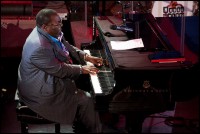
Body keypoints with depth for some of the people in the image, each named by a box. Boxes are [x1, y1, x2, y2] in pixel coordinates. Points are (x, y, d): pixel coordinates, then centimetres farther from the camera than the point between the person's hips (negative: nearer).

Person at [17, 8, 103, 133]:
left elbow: (68, 47, 10)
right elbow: (60, 70, -25)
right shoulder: (39, 47, -34)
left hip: (49, 78, 10)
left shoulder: (51, 33, -5)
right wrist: (81, 69, -12)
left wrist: (86, 57, 0)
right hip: (41, 91, -10)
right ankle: (94, 129, 14)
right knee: (86, 99, -9)